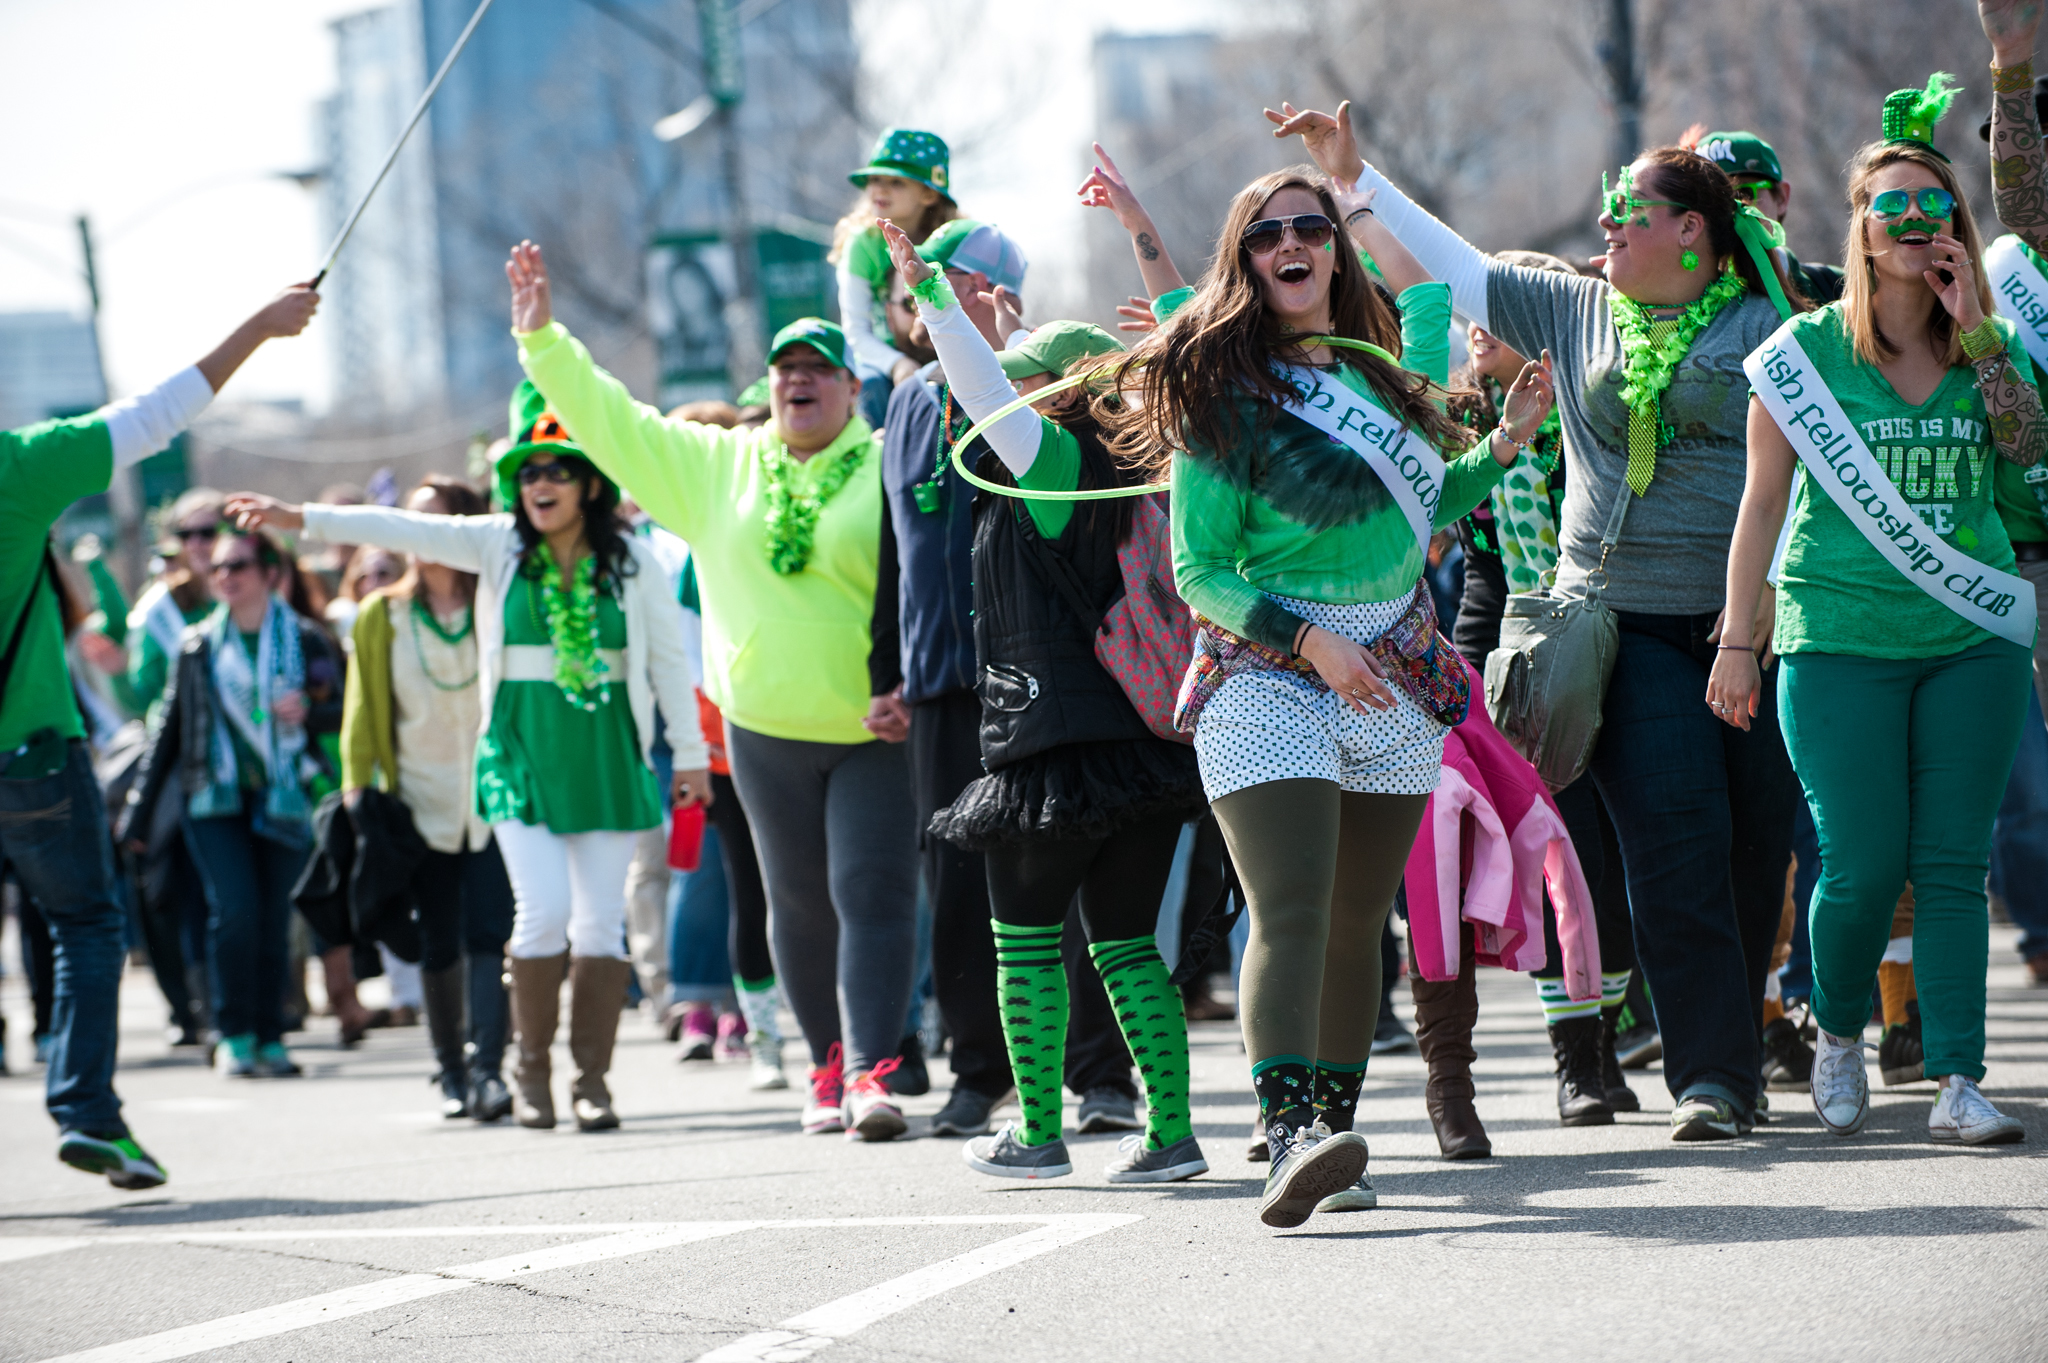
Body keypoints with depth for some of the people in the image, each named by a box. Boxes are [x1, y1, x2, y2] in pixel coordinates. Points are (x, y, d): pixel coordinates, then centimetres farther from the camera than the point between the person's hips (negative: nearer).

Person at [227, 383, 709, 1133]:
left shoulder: (632, 563, 1)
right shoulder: (498, 545, 1)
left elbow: (669, 659, 7)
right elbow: (402, 530, -9)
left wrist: (691, 752, 6)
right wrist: (302, 518, -20)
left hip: (607, 759, 0)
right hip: (521, 755, 0)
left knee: (600, 923, -1)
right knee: (543, 910, -10)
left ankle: (591, 1078, 7)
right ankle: (532, 1068, 6)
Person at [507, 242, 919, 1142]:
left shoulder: (891, 468, -2)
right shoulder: (717, 466, 10)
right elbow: (607, 418, 10)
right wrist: (540, 335, 5)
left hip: (876, 730, -4)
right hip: (767, 730, 4)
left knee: (873, 894, -11)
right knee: (800, 901, 10)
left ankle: (873, 1072, -16)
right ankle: (829, 1065, 21)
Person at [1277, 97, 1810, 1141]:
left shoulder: (1767, 329, 3)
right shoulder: (1579, 313, 13)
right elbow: (1459, 270, 18)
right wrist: (1357, 177, 17)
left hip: (1749, 619, -1)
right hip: (1622, 620, 1)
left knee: (1756, 844, 2)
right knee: (1674, 841, -11)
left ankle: (1733, 1053, 19)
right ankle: (1708, 1077, -13)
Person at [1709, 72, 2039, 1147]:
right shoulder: (1806, 350, 2)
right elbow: (1762, 502, 4)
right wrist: (1737, 641, 1)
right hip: (1840, 640, -2)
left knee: (1952, 865, -2)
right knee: (1861, 865, -6)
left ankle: (1957, 1082, -1)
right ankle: (1838, 1035, 20)